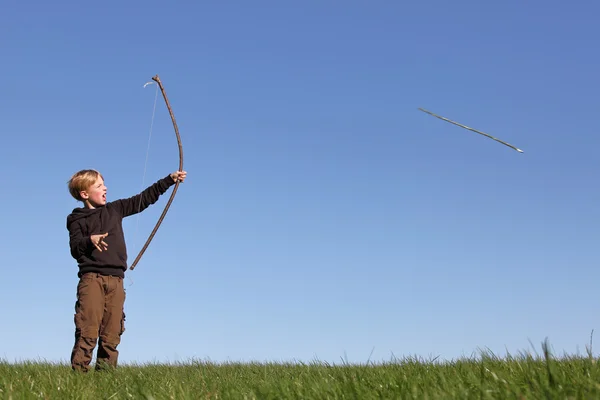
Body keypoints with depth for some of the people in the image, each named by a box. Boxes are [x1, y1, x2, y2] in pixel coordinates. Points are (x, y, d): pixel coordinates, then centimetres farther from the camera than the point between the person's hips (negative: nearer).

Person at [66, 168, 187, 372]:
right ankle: (78, 371, -12)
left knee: (112, 334, 2)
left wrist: (170, 180, 16)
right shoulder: (77, 220, 6)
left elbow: (144, 199, 19)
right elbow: (75, 249, -4)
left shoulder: (115, 209, 18)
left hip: (116, 281, 5)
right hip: (92, 279, -4)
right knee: (87, 332, -13)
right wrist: (89, 240, -25)